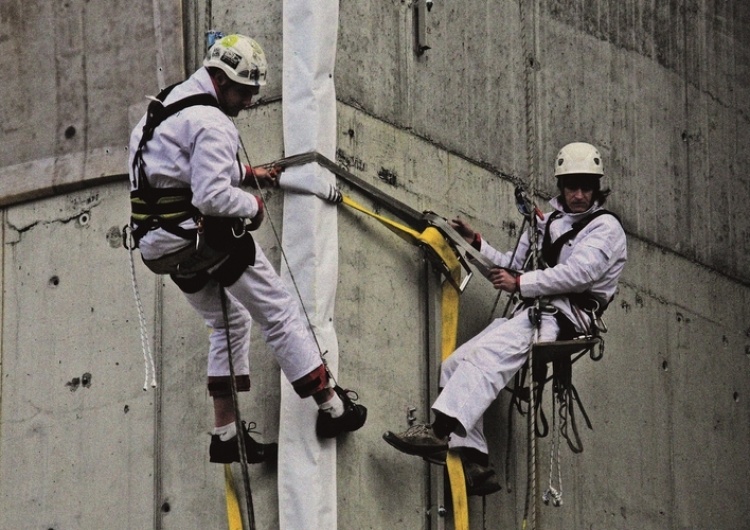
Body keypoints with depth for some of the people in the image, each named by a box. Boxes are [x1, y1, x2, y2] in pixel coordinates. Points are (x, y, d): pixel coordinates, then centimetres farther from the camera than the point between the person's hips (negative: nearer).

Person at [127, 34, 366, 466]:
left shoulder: (171, 105, 12)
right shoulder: (212, 124, -19)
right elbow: (213, 197, -25)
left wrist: (245, 174, 18)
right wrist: (253, 205, -7)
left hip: (161, 245, 9)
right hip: (206, 236, -9)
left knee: (228, 323, 22)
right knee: (280, 313, 4)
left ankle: (226, 435, 20)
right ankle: (331, 407, 9)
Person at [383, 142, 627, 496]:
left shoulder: (605, 227, 2)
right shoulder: (547, 222, 27)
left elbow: (579, 274, -13)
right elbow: (514, 266, 27)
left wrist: (521, 283, -13)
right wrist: (477, 243, 14)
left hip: (564, 317, -8)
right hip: (529, 313, 8)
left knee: (488, 353, -33)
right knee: (455, 365, -9)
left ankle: (442, 431, -48)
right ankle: (474, 463, -16)